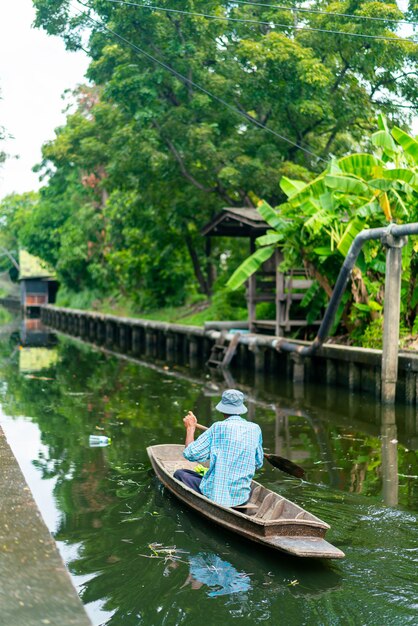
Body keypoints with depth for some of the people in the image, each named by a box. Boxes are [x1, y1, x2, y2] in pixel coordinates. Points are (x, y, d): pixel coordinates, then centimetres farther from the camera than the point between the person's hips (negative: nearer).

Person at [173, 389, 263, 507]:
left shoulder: (218, 428, -12)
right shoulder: (255, 429, -1)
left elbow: (191, 454, -8)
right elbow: (258, 464, 10)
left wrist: (190, 428, 5)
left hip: (215, 497, -4)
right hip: (242, 500, 4)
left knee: (179, 473, 16)